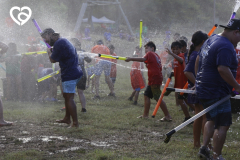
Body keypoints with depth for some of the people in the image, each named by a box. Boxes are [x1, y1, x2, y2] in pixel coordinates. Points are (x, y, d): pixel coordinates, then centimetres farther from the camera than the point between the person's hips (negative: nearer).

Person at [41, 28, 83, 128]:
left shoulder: (58, 43, -15)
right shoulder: (63, 40, 17)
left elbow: (53, 60, -11)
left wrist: (49, 52, 7)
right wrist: (52, 51, 10)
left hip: (69, 74, -11)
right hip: (75, 72, 11)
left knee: (69, 98, -11)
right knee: (66, 96, 21)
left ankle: (75, 123, -13)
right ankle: (67, 118, 32)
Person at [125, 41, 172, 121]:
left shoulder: (150, 54, -6)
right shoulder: (156, 56, 20)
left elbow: (143, 59, -25)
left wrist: (130, 59, -25)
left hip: (155, 80, -10)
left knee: (158, 98, -10)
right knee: (146, 95, 14)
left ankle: (167, 116, -9)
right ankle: (145, 114, 18)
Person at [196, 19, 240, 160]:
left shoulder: (211, 40, 11)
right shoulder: (226, 46, -21)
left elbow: (198, 60, 21)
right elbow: (223, 69, -31)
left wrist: (200, 80, 29)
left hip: (204, 89, 10)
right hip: (217, 92, -10)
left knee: (212, 120, 25)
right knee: (223, 125, -3)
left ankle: (204, 148, 21)